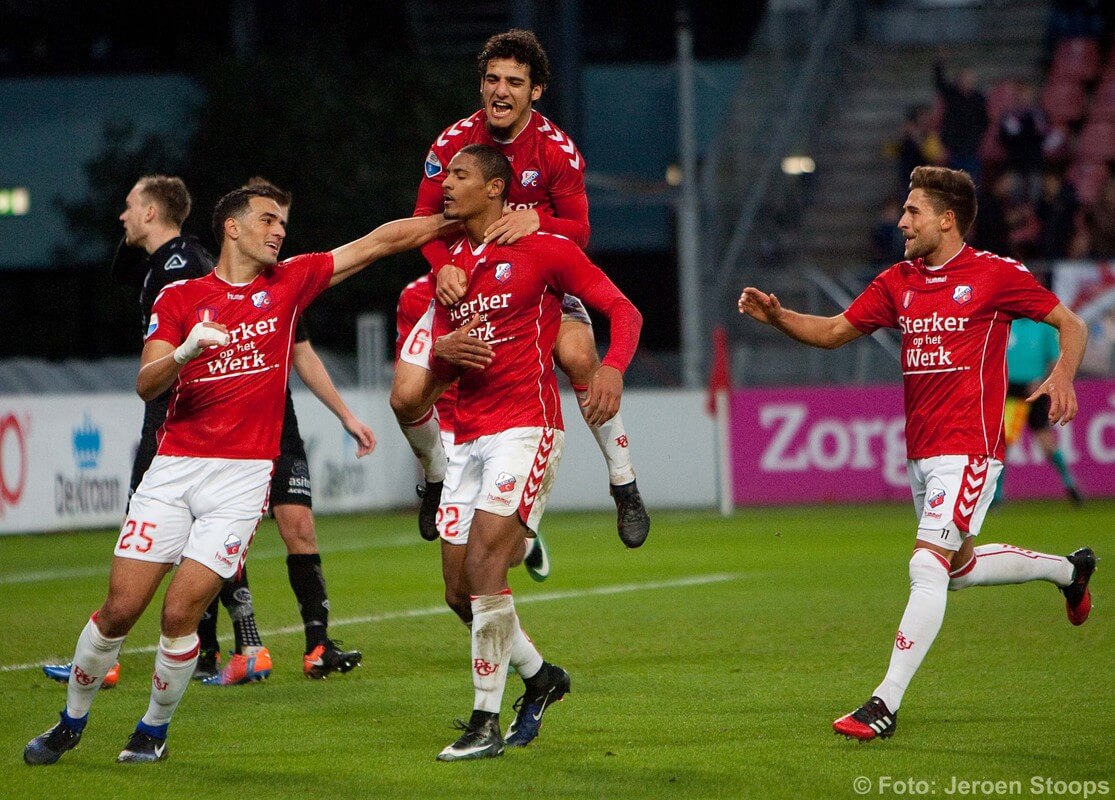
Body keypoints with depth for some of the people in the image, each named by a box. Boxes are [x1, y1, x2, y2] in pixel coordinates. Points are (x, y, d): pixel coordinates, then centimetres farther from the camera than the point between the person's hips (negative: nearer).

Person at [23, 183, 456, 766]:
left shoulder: (289, 282, 9)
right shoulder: (180, 297, 5)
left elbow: (378, 241, 9)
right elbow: (146, 384, -5)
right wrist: (185, 351, -23)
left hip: (242, 476, 0)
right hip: (173, 467, 0)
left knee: (181, 613, -10)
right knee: (120, 608, -2)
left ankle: (155, 729, 11)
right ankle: (71, 722, 18)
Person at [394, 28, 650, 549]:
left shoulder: (557, 149, -13)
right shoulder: (454, 142, -10)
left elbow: (579, 232, -14)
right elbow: (426, 217, -6)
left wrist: (536, 221, -35)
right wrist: (443, 266, -27)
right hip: (465, 281, 2)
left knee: (577, 354, -33)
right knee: (406, 395, -11)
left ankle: (625, 487, -18)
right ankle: (437, 481, 24)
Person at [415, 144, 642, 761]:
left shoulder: (544, 250, -2)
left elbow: (623, 310, -3)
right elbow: (434, 378, 19)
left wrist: (611, 368, -23)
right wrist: (442, 351, -5)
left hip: (526, 426, -7)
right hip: (469, 437, 7)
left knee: (484, 563, -20)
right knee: (459, 588, 4)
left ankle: (485, 723, -14)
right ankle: (540, 676, 28)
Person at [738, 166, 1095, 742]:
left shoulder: (995, 275, -7)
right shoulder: (898, 282, 10)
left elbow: (1071, 325, -1)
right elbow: (834, 331, 14)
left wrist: (1062, 376, -20)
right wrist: (776, 316, -3)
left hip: (968, 450, -8)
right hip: (920, 452, 8)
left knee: (927, 568, -16)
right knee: (958, 568, 22)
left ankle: (885, 705, -17)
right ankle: (1069, 569, 46)